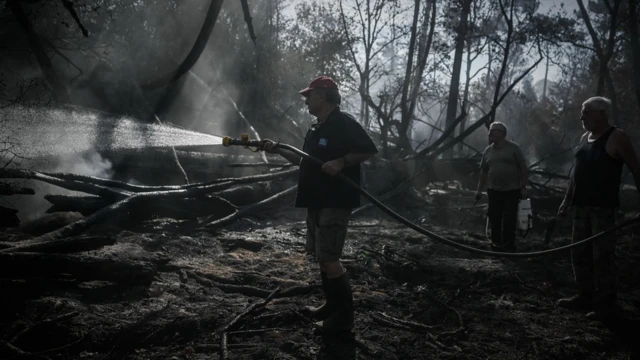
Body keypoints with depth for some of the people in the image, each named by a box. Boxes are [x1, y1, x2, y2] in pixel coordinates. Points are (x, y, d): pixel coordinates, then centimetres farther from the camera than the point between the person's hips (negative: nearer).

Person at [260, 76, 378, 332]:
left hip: (336, 202, -10)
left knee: (328, 259, -11)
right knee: (320, 257, 14)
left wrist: (341, 162, -24)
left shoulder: (343, 123, -11)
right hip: (317, 202, 10)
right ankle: (332, 306, 27)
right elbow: (305, 161, 25)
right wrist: (278, 150, 17)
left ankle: (345, 316, -1)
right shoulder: (315, 129, 17)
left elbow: (369, 150, -15)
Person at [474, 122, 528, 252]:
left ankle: (508, 246, 7)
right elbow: (483, 171, 15)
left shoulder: (513, 147, -3)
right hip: (494, 191, 4)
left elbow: (523, 167, -4)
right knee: (494, 219, 5)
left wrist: (523, 186, -9)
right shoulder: (488, 150, 9)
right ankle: (496, 244, 17)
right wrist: (479, 190, 11)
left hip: (512, 190, -4)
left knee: (509, 220, -3)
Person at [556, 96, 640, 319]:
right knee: (580, 253, 11)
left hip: (603, 207, -8)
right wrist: (567, 200, 19)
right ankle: (585, 297, 21)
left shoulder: (616, 138, -9)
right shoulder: (584, 138, 13)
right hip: (581, 205, 8)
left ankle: (607, 303, 2)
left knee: (602, 255, -6)